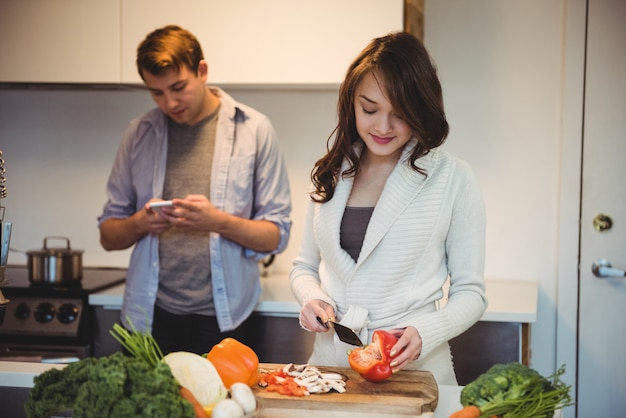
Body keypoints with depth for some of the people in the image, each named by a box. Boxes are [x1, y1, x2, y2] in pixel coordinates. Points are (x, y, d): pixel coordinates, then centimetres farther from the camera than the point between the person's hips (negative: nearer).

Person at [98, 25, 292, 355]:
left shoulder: (254, 129, 0)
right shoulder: (140, 133, 7)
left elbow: (276, 236, -1)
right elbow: (108, 235, 10)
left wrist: (219, 222, -18)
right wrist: (139, 224, -11)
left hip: (221, 319, -2)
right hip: (149, 316, 2)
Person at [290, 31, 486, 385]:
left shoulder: (453, 179, -4)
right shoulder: (332, 173, 8)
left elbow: (470, 292, -1)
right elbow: (305, 266, 17)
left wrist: (425, 333, -17)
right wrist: (312, 299, -3)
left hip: (413, 369, -2)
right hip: (329, 363, 3)